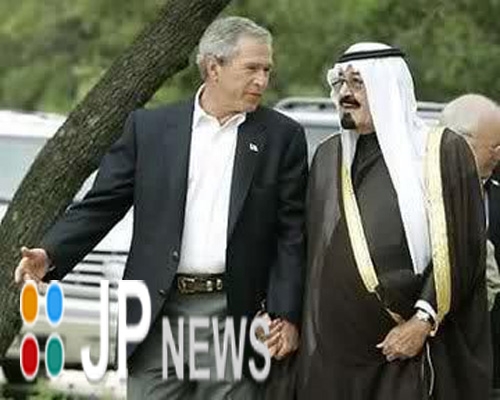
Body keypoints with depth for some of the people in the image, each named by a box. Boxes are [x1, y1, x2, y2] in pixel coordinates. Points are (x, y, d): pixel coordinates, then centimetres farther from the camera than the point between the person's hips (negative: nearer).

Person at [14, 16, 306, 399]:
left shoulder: (283, 136, 5)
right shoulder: (149, 128, 7)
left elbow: (292, 233, 3)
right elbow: (102, 204, 6)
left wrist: (286, 315, -6)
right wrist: (50, 255, -10)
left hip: (235, 318, -1)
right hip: (160, 314, 1)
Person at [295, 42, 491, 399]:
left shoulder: (444, 152, -2)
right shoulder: (328, 157, 14)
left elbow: (462, 249, -7)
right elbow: (313, 250, 16)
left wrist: (423, 321, -14)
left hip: (411, 348, -4)